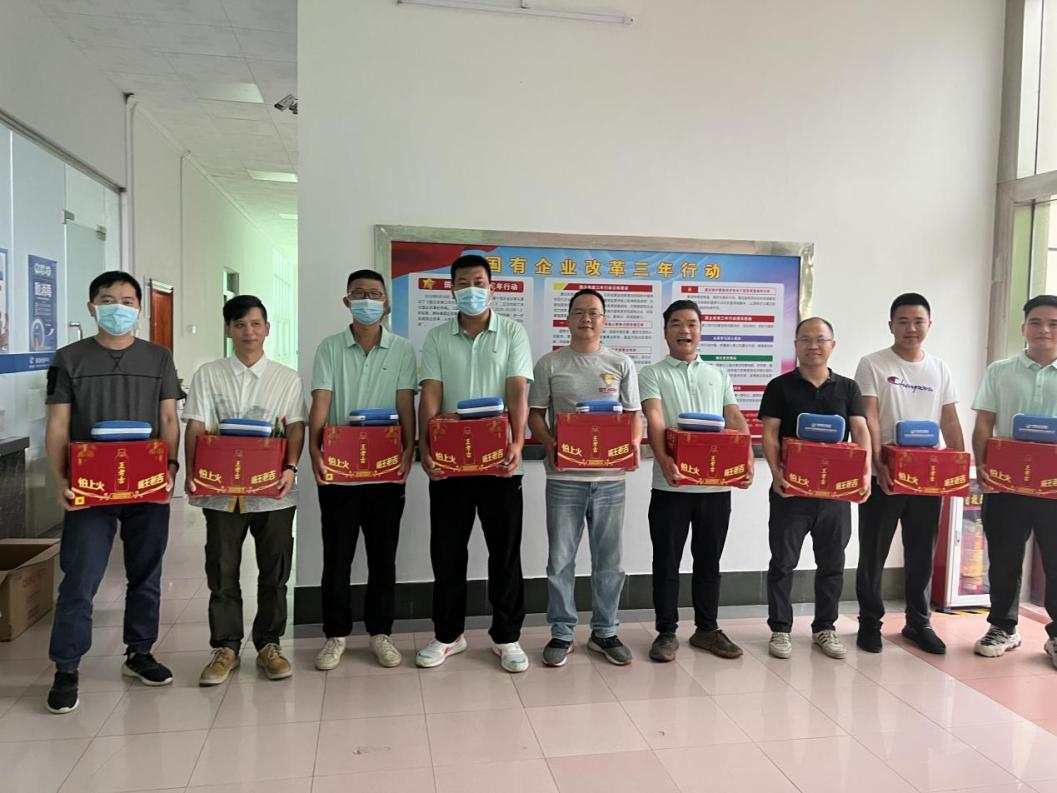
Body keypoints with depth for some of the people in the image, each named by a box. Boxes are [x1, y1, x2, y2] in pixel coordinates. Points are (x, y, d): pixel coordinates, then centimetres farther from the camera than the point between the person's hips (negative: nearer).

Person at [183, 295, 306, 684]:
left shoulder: (287, 378, 6)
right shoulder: (208, 374, 5)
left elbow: (296, 428, 0)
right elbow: (195, 428, 0)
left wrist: (290, 467, -15)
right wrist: (192, 473, -12)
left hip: (273, 491, 0)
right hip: (221, 490, 0)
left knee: (274, 573, 8)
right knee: (222, 572, 7)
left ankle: (269, 644, 23)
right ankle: (225, 648, 21)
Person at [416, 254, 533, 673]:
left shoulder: (513, 332, 2)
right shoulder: (437, 338, 7)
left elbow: (518, 391, -8)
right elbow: (430, 395, -2)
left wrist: (517, 442, -21)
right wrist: (425, 446, -15)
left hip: (499, 462, -1)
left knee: (505, 551, 6)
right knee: (446, 551, 9)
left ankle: (507, 636, 20)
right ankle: (447, 634, 25)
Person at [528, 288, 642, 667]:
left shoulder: (621, 364, 8)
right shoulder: (549, 364, 5)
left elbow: (633, 414, 9)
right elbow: (534, 413, 4)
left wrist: (633, 446, -10)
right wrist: (549, 444, -14)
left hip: (610, 476, 2)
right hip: (565, 476, -1)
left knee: (608, 559, 9)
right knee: (561, 559, 5)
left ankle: (604, 632, 23)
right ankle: (561, 633, 18)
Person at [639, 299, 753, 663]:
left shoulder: (719, 376, 14)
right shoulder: (652, 374, 2)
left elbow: (736, 422, 6)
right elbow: (655, 421, -13)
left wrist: (747, 461, -11)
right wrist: (664, 459, -30)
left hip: (716, 483, 3)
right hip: (671, 485, -3)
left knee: (708, 560, 13)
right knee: (667, 561, 5)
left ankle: (707, 629, 26)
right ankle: (666, 632, 17)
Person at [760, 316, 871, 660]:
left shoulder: (848, 388, 9)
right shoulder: (780, 387, 1)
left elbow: (860, 432, 1)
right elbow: (770, 434, -5)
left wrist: (865, 473, -15)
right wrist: (776, 472, -20)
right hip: (791, 488, -2)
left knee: (832, 562, 11)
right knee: (783, 561, 4)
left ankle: (824, 628, 25)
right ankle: (780, 628, 15)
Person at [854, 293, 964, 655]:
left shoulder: (940, 369, 11)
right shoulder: (873, 365, -3)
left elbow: (950, 422, 11)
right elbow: (868, 419, -11)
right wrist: (878, 464, -21)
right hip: (884, 475, -4)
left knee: (922, 554, 12)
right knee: (873, 553, 5)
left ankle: (918, 622, 27)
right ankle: (870, 622, 18)